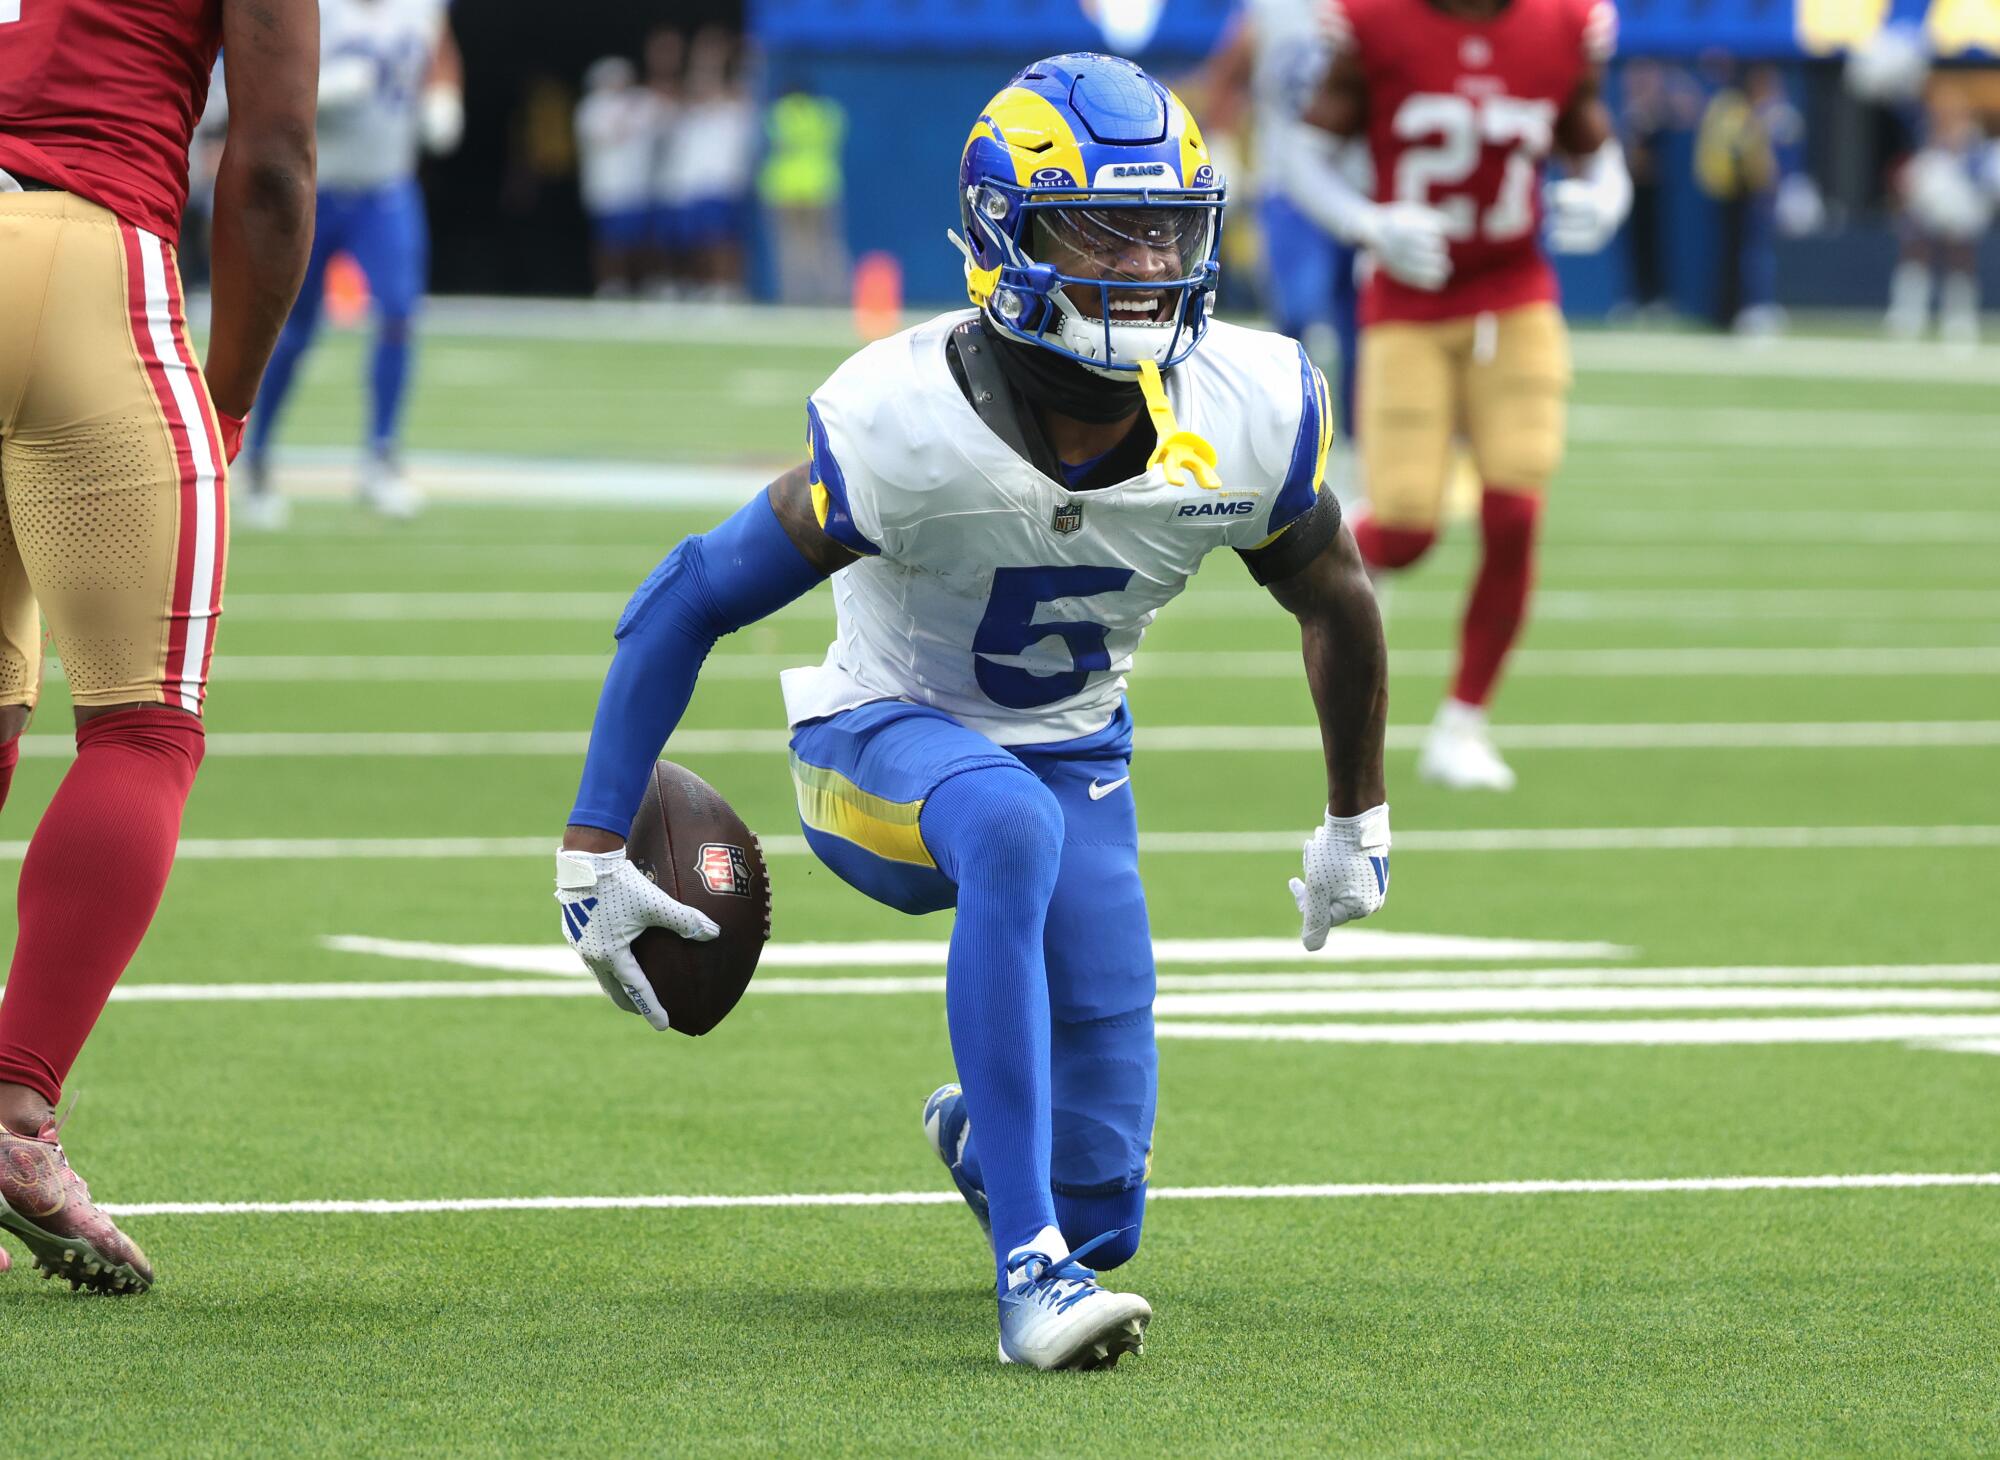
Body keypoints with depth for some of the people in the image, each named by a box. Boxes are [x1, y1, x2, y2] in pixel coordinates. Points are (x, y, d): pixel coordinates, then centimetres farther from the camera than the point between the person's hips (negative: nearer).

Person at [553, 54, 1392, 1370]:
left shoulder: (1248, 417, -18)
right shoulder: (909, 428, -29)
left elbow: (1337, 604, 4)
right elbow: (686, 606, -19)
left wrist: (1359, 820, 16)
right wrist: (592, 855, -19)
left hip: (1072, 754, 4)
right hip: (886, 741, -4)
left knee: (1101, 1204, 0)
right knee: (1013, 829, -42)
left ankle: (983, 1135, 40)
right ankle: (1032, 1277, -41)